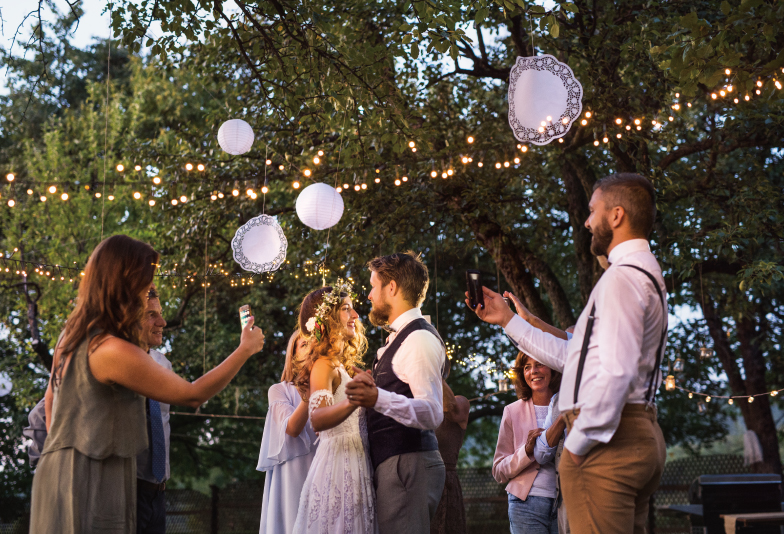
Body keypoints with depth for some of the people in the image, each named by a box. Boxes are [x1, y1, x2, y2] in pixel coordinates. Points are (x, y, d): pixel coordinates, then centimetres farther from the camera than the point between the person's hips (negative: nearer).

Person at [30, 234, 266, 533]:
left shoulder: (70, 337, 7)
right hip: (91, 484, -9)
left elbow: (51, 400, 21)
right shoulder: (114, 352, -20)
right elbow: (192, 395, -13)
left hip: (60, 472, 9)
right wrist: (246, 349, -3)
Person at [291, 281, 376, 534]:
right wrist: (353, 401, -43)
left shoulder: (341, 366, 17)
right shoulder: (325, 365, -9)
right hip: (339, 466, -9)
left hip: (355, 469, 9)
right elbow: (317, 420, -25)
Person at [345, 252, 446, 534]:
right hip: (396, 465, 10)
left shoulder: (419, 338, -13)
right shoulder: (402, 337, 20)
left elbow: (432, 413, -25)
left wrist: (378, 399, -38)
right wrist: (370, 389, 21)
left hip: (408, 465, -10)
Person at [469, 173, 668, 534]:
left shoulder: (621, 278, -13)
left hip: (607, 438, -11)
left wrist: (578, 442, -16)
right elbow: (572, 358, 22)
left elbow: (616, 371, -24)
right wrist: (508, 320, 24)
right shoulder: (645, 274, 21)